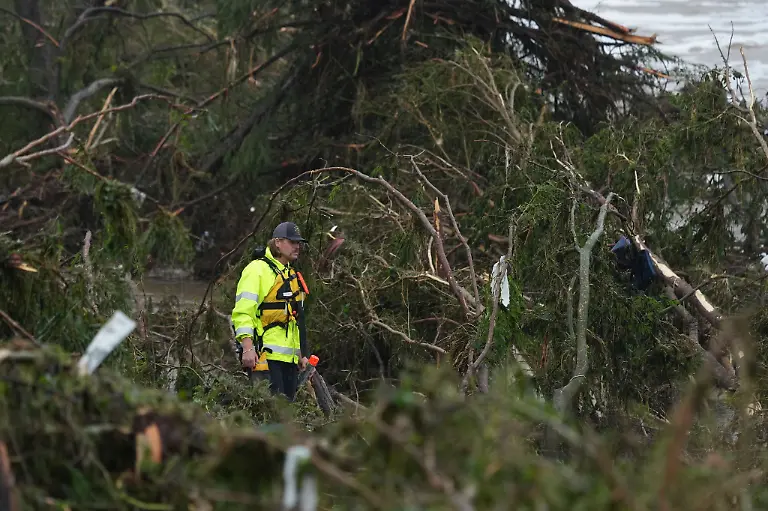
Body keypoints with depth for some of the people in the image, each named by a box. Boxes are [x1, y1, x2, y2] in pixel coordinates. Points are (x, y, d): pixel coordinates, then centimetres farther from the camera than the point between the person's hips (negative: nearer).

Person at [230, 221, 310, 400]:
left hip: (290, 357, 9)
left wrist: (302, 354, 25)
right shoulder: (257, 270, -4)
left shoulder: (293, 276, 24)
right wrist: (248, 349, -22)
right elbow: (242, 312, -12)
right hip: (265, 355, -9)